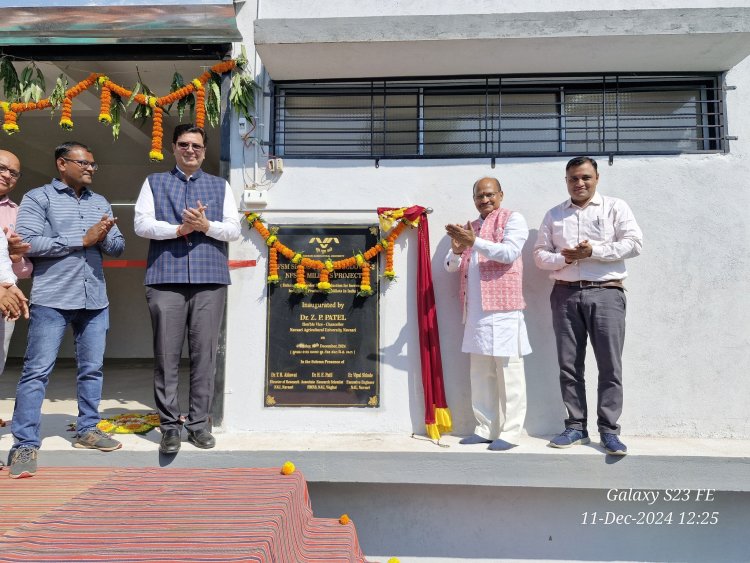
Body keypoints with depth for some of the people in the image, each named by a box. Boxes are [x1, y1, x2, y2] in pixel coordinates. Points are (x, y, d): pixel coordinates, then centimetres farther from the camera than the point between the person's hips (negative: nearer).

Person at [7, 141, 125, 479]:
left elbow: (118, 247, 13)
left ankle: (87, 429, 22)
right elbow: (28, 243, -12)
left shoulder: (100, 203, 17)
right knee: (37, 371, -2)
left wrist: (105, 237, -10)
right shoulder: (37, 198, 2)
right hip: (51, 299, -5)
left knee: (92, 369, 10)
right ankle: (25, 444, 5)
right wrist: (83, 239, -12)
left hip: (95, 299, 5)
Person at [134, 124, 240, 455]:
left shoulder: (220, 186, 18)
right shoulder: (154, 183, 16)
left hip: (210, 279, 1)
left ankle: (199, 424, 11)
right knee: (166, 356, 0)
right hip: (166, 279, 0)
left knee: (205, 355, 1)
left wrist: (206, 225, -10)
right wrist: (181, 228, -10)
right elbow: (141, 224, 2)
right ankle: (169, 426, 10)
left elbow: (234, 230, 7)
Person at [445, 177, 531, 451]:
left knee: (508, 372, -2)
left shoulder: (512, 219, 3)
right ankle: (486, 428, 17)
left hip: (503, 308, -6)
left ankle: (510, 432, 5)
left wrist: (474, 242, -19)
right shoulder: (470, 228, 23)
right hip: (475, 311, 7)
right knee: (480, 373, 9)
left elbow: (510, 253, -13)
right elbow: (450, 266, 17)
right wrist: (456, 251, -5)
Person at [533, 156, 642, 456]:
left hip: (606, 293, -2)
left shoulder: (615, 207, 7)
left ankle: (609, 430, 5)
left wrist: (594, 251, -12)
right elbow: (540, 253, 10)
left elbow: (634, 242, -3)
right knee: (569, 365, 4)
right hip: (565, 294, 3)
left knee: (610, 365, -3)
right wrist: (562, 258, -11)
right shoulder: (554, 215, 15)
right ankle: (576, 427, 13)